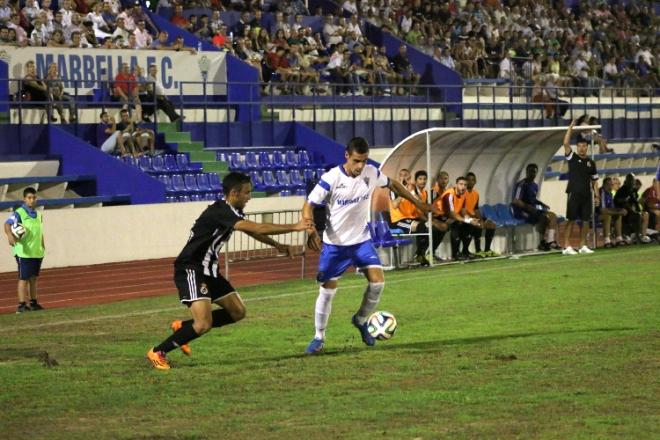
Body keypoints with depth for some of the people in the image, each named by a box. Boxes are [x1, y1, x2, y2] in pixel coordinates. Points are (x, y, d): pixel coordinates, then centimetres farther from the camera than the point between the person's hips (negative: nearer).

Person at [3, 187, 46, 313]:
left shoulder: (38, 214, 12)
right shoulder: (19, 213, -11)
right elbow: (7, 224, -23)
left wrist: (42, 245, 18)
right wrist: (10, 235, -41)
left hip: (37, 252, 7)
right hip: (24, 251, -7)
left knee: (33, 278, 15)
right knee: (24, 278, -6)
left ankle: (33, 303, 24)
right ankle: (21, 305, -4)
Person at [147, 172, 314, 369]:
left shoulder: (232, 211, 7)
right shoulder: (220, 212, -24)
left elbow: (252, 231, 26)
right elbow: (257, 228, -31)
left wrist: (277, 245, 16)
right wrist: (294, 227, -26)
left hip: (208, 270, 10)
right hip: (190, 270, -10)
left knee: (237, 312, 10)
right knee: (204, 324, -21)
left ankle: (183, 327, 21)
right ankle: (158, 352, -6)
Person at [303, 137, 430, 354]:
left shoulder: (371, 173, -7)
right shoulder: (331, 178, -19)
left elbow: (392, 184, 13)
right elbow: (309, 205, -15)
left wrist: (418, 203, 17)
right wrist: (311, 231, -31)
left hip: (361, 240, 3)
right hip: (334, 244, -3)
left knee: (377, 281, -12)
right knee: (327, 291, -3)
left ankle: (361, 320, 14)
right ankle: (319, 338, 15)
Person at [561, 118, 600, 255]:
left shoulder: (591, 163, 13)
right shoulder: (572, 157, 3)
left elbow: (594, 181, 16)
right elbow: (566, 143, -10)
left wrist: (596, 196, 9)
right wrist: (571, 126, -11)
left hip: (586, 195, 4)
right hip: (574, 194, -4)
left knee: (586, 220, 5)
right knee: (571, 220, -6)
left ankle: (583, 246, 13)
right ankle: (566, 247, -7)